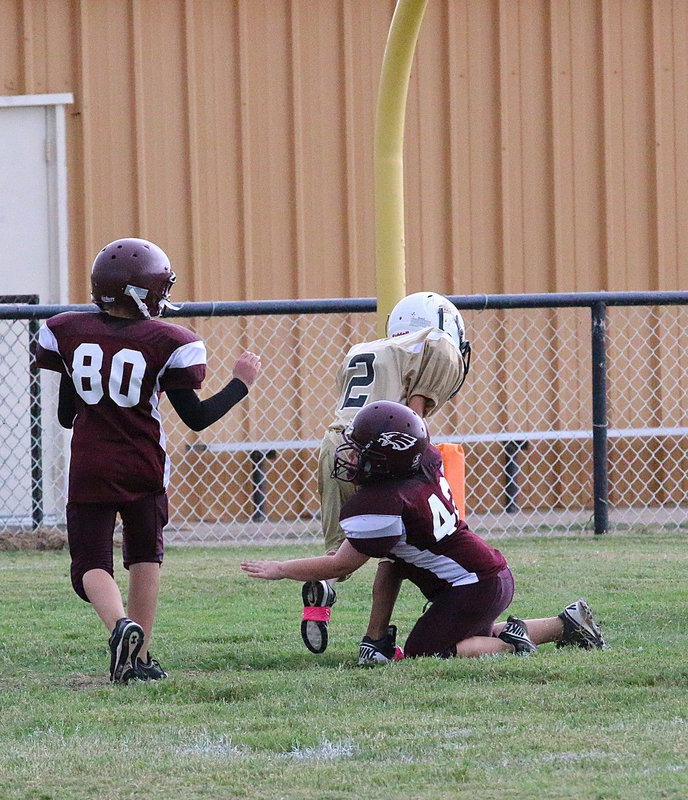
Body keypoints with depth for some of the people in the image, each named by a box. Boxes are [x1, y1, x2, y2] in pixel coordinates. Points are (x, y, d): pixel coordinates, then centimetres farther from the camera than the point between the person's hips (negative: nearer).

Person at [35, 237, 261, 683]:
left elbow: (66, 416, 9)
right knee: (145, 559, 16)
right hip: (144, 470, -1)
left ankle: (121, 624, -28)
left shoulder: (68, 333, 1)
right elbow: (196, 417, -3)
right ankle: (140, 658, 15)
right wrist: (241, 384, 10)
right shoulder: (165, 343, -8)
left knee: (92, 566, 1)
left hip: (88, 472, 1)